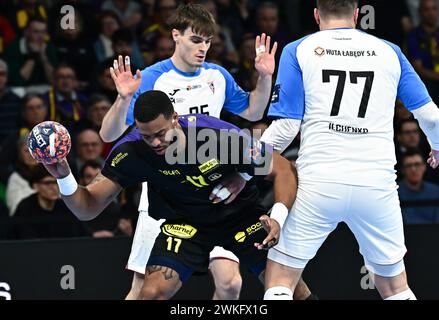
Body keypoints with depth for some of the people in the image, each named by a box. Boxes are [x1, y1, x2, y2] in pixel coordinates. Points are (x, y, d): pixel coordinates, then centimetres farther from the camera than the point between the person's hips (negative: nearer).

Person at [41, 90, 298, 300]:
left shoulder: (221, 135, -29)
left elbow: (284, 170, -17)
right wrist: (64, 177, -40)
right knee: (152, 292, -21)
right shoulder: (131, 152, -24)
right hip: (186, 224, 0)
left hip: (241, 215, 0)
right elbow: (88, 209, -20)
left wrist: (277, 219, -33)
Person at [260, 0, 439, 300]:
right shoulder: (390, 52, 11)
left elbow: (285, 128, -2)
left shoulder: (298, 51, 5)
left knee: (280, 282, 7)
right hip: (377, 184, 2)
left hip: (318, 185, -2)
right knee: (394, 287, 18)